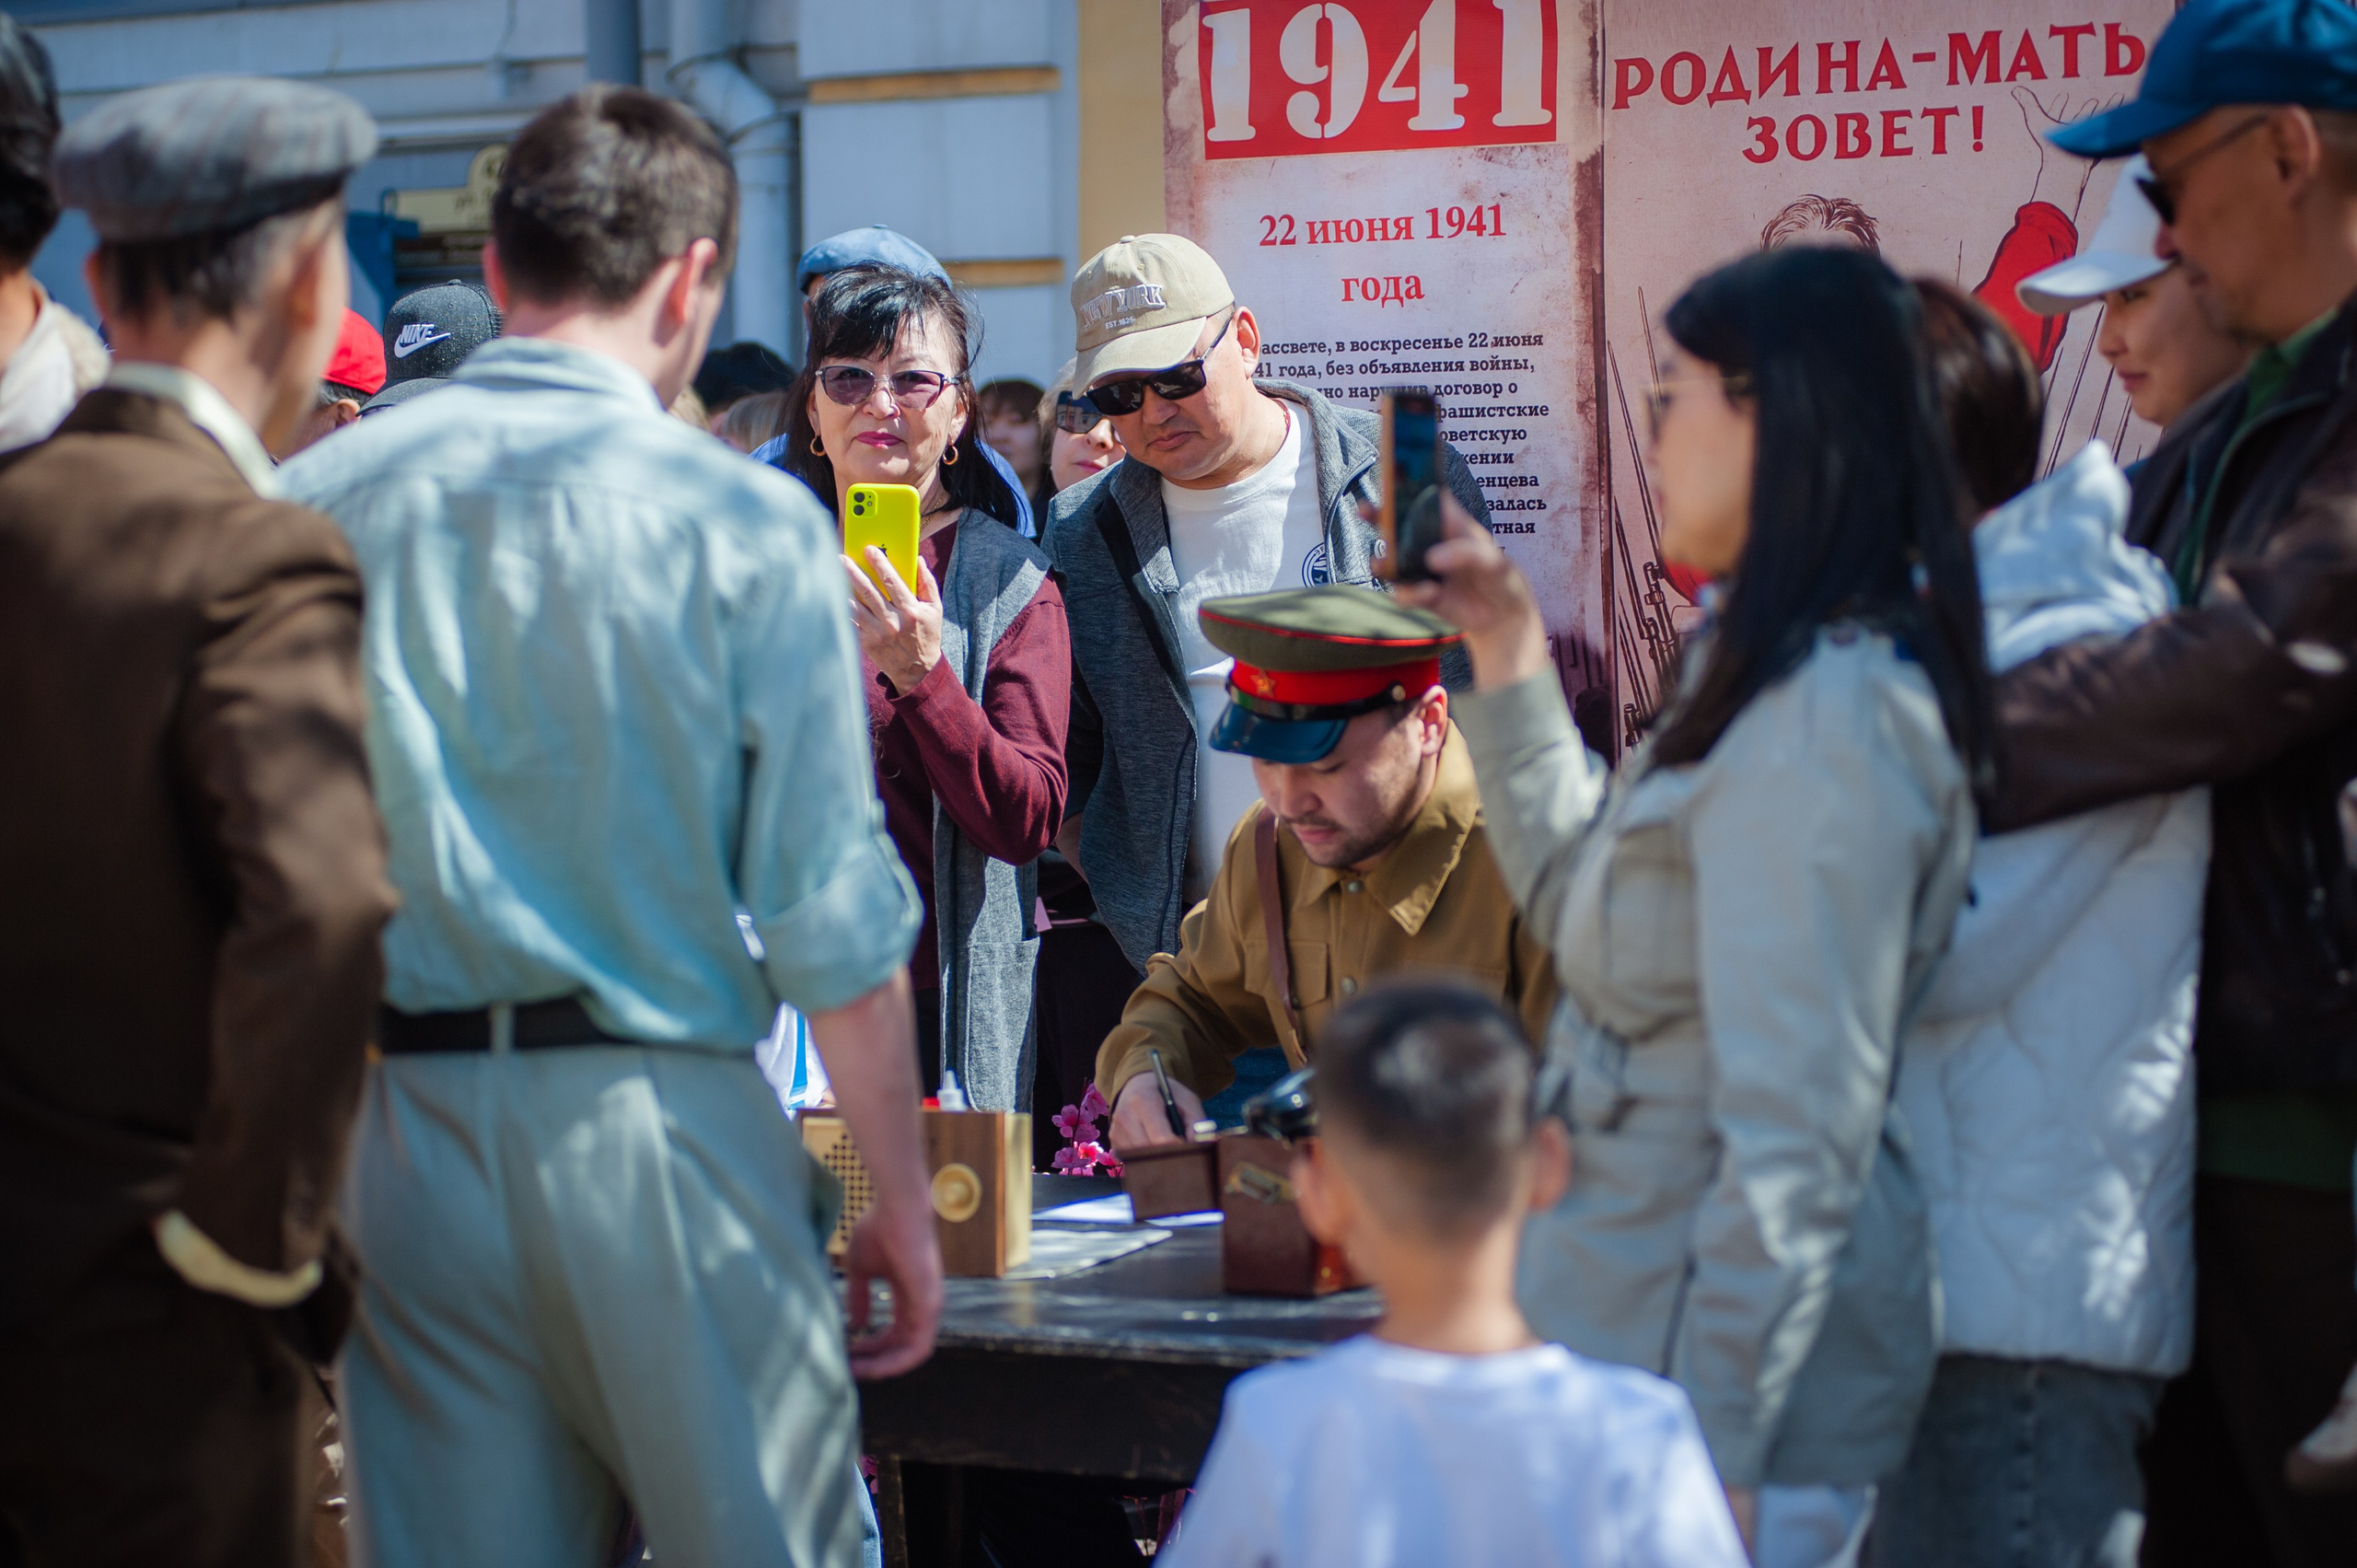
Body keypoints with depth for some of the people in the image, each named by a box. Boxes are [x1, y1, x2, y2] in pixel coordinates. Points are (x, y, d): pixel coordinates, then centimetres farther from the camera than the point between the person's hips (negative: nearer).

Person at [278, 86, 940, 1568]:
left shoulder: (317, 499, 2)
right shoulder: (746, 524, -7)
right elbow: (833, 918, -7)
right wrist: (901, 1203, 3)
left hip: (401, 1125, 3)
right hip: (657, 1113, -3)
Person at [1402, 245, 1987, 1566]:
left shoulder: (1823, 724, -19)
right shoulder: (1775, 685, 14)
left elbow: (1796, 1139, -22)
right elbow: (1582, 899, 27)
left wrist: (1709, 1456, -22)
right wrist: (1509, 654, 20)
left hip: (1726, 1368, -10)